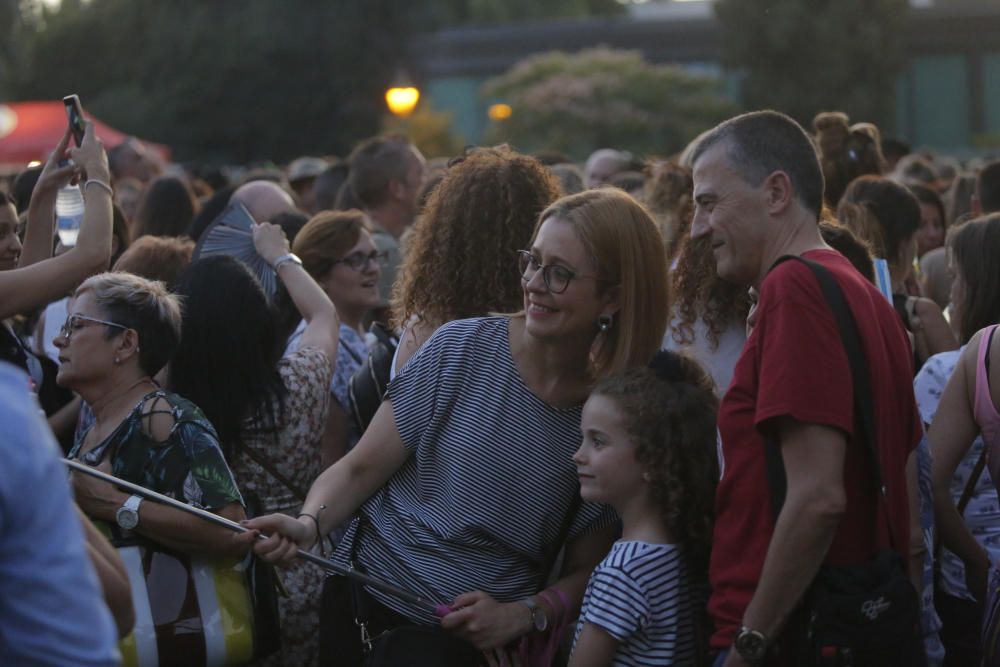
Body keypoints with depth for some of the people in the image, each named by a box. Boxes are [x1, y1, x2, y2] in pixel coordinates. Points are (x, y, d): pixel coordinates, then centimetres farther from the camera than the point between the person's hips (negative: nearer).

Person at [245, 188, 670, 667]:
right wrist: (309, 524, -21)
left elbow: (583, 569, 2)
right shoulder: (462, 349, -7)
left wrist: (524, 615, -15)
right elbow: (360, 469, -3)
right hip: (373, 611, 1)